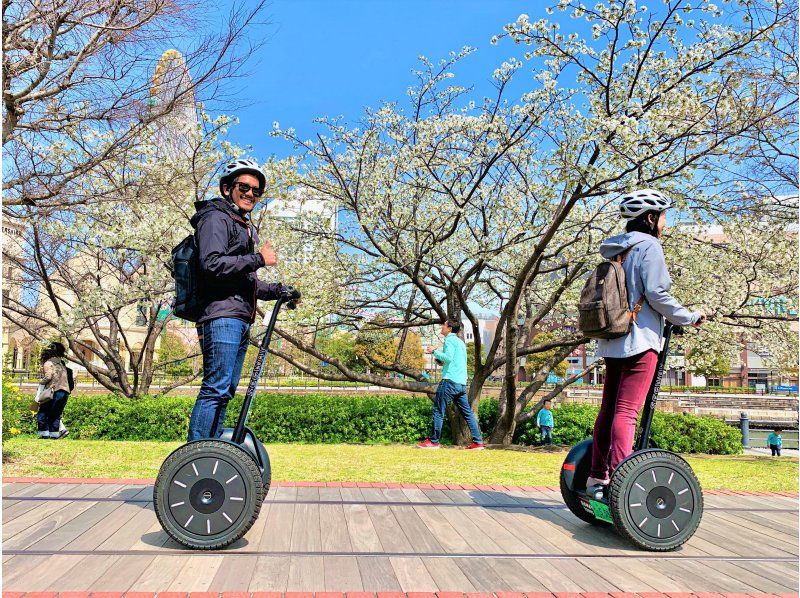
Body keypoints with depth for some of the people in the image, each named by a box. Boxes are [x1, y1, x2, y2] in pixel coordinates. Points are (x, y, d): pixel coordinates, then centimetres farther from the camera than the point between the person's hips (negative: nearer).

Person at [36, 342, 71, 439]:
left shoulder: (48, 363, 1)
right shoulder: (62, 363, 22)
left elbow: (48, 377, -11)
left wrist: (41, 382, 6)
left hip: (55, 391, -6)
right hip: (65, 392, 7)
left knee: (42, 414, 3)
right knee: (55, 415, 12)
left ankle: (44, 435, -1)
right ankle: (54, 435, 7)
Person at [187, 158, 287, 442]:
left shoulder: (245, 228, 27)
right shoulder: (215, 218, -2)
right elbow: (213, 265, -19)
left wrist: (278, 290, 15)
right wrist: (259, 259, -13)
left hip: (241, 320, 10)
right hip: (222, 317, -10)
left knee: (225, 391, 11)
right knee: (215, 388, -14)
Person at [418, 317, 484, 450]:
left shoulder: (450, 340, -5)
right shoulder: (460, 342, 22)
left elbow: (448, 357, -20)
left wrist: (434, 352, -8)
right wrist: (442, 362, 21)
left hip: (450, 380, -9)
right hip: (461, 383, 9)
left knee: (438, 411, -1)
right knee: (468, 412, 8)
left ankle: (433, 441, 2)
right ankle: (478, 442, 5)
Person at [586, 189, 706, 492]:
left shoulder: (616, 250, 18)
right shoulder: (648, 246, -7)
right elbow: (656, 294, -14)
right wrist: (690, 318, -2)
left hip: (613, 341, 8)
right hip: (640, 340, -8)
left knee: (608, 408, 12)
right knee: (627, 412, -12)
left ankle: (597, 476, 18)